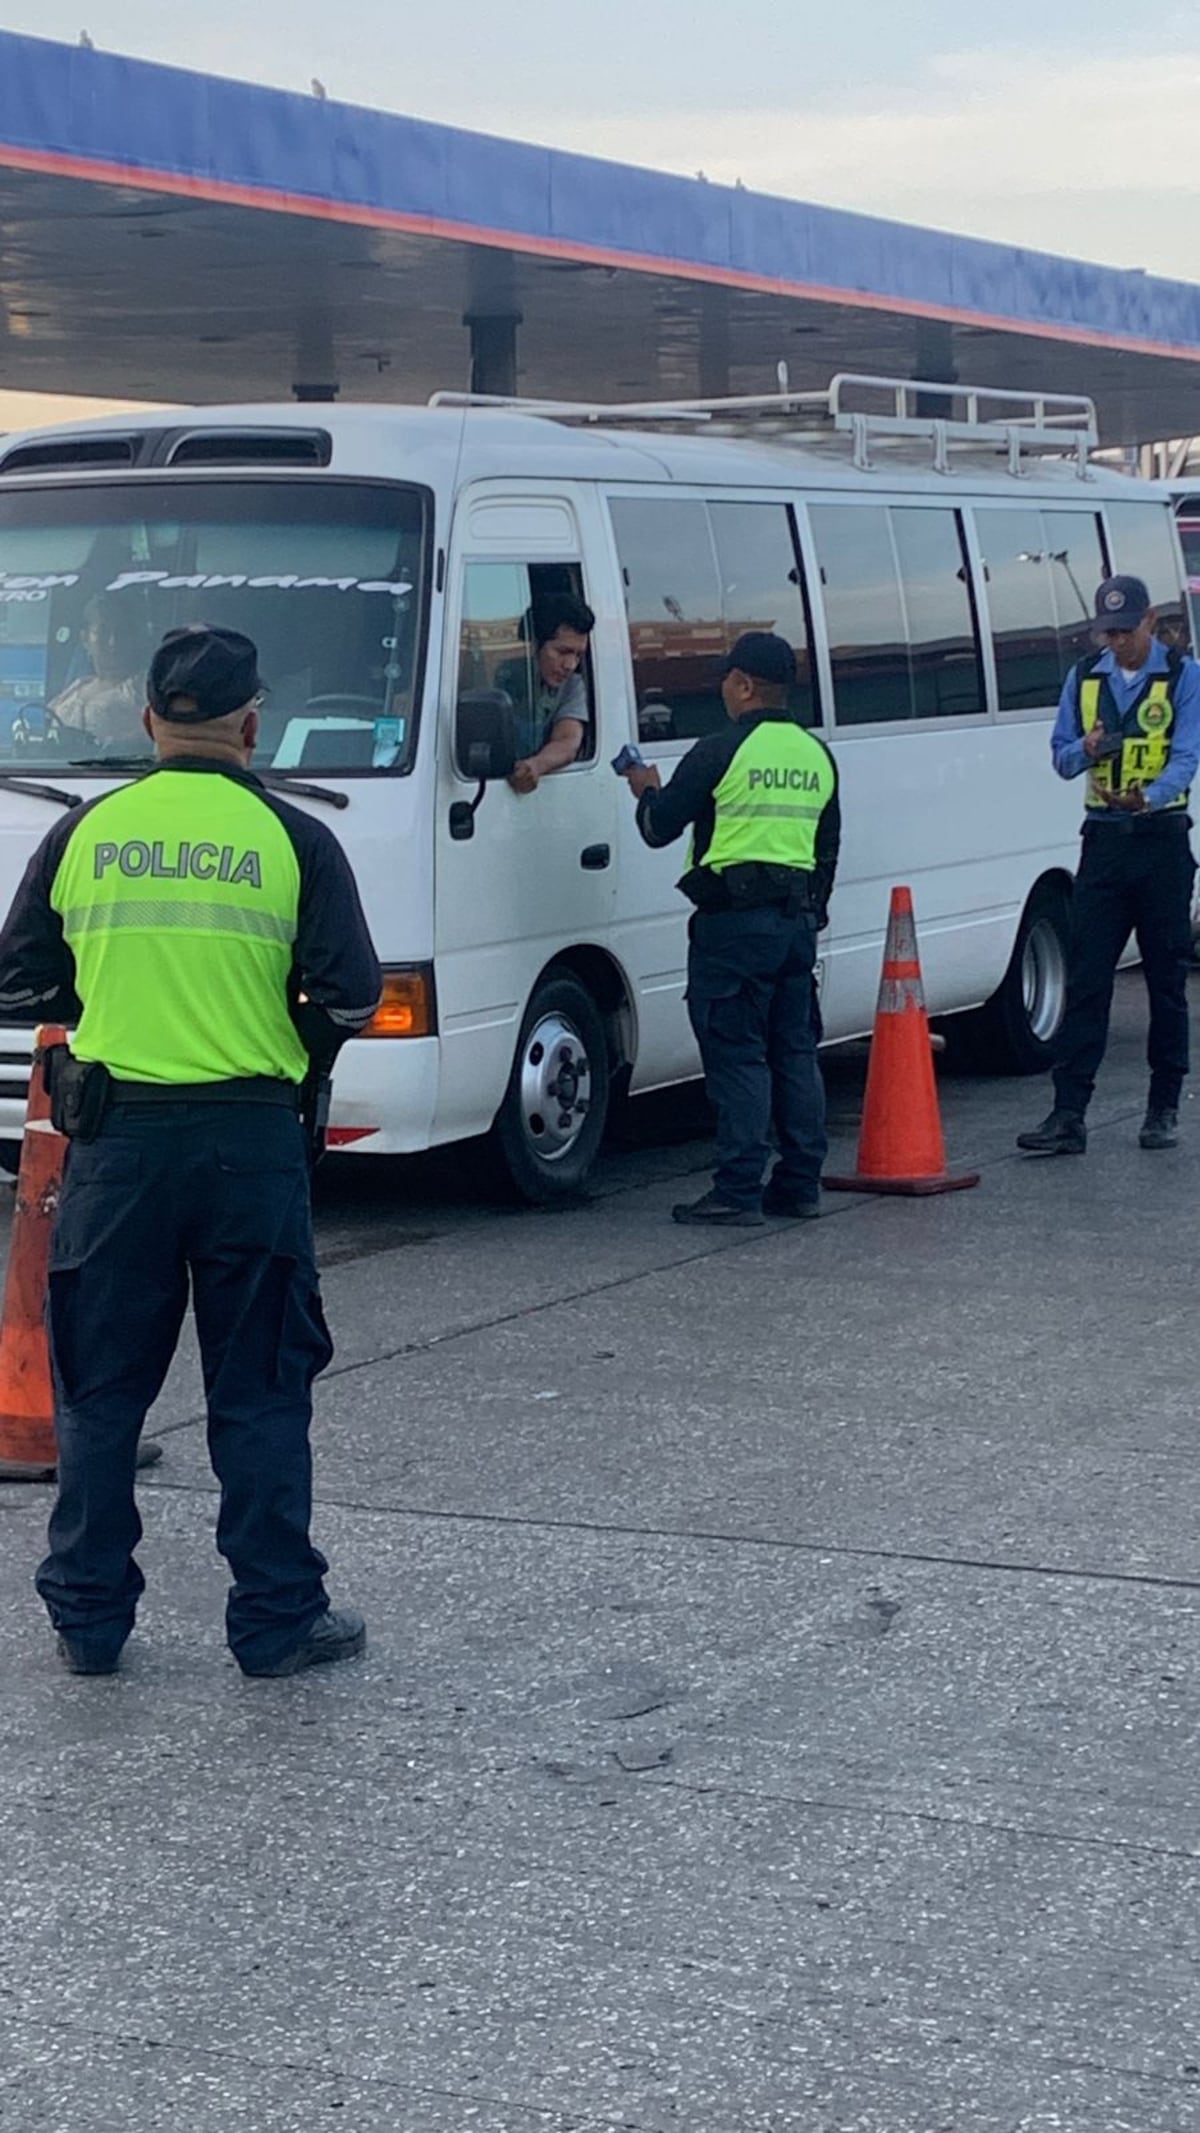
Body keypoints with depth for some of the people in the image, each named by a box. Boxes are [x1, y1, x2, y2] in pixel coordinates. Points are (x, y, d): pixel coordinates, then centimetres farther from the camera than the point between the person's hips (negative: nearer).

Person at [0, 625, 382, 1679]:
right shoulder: (295, 840, -3)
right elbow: (350, 998, -6)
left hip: (116, 1136, 2)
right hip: (251, 1140, -1)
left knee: (100, 1392, 12)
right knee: (259, 1393, 8)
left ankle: (88, 1619, 18)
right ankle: (277, 1618, 13)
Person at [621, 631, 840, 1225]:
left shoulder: (722, 751, -11)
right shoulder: (816, 756, 12)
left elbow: (660, 826, -4)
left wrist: (646, 790, 17)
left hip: (735, 921, -7)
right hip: (798, 919, 7)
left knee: (737, 1055, -5)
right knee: (795, 1051, 12)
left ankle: (738, 1192, -6)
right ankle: (800, 1184, 15)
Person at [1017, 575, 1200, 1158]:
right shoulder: (1084, 677, 10)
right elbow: (1060, 755, 12)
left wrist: (1148, 797, -28)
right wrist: (1086, 749, -11)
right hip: (1104, 841, 3)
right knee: (1085, 980, -4)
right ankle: (1068, 1115, -6)